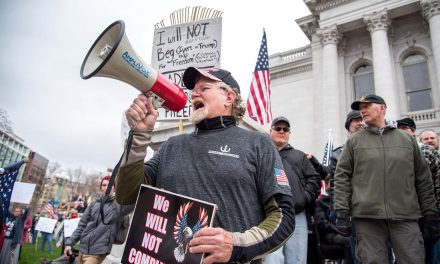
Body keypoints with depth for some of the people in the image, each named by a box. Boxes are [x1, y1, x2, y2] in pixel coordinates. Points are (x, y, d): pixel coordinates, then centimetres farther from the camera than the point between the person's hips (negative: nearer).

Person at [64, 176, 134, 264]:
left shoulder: (118, 204, -7)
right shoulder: (94, 203, 8)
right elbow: (82, 225, 13)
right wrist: (70, 243, 8)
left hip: (97, 252, -5)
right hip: (83, 248, 5)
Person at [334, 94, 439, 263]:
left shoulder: (407, 139, 13)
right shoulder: (354, 141, 8)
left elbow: (423, 179, 13)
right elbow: (342, 177, 2)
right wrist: (342, 211, -6)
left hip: (406, 217, 1)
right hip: (367, 217, -1)